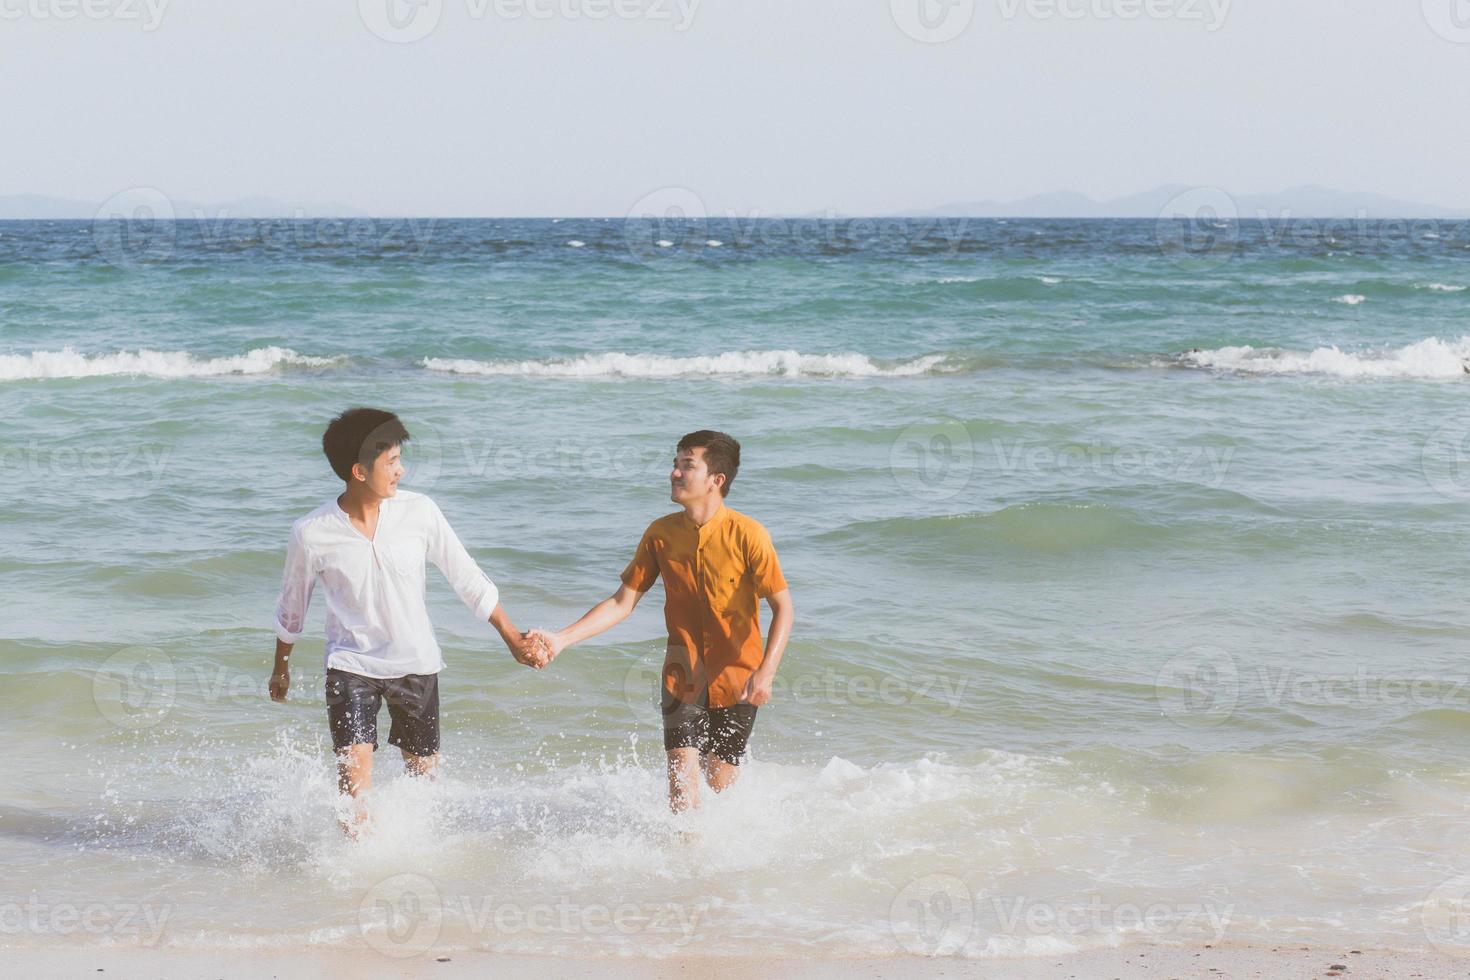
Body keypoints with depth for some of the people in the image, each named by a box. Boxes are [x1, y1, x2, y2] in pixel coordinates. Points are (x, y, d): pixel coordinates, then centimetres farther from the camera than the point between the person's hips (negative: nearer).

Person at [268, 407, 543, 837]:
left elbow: (467, 579, 0)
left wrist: (513, 637, 4)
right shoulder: (311, 534, -15)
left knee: (424, 770, 14)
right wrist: (281, 667, 16)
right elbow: (291, 608, 3)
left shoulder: (419, 512, -12)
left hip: (415, 662, 2)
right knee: (354, 773, -17)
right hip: (351, 664, -2)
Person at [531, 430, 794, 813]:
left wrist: (766, 672, -27)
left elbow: (783, 607, -14)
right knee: (682, 774, -11)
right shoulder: (661, 533, -4)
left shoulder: (747, 534, -15)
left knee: (720, 780, 5)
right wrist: (561, 639, -10)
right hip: (683, 676, 2)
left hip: (736, 679, -2)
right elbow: (622, 602, 1)